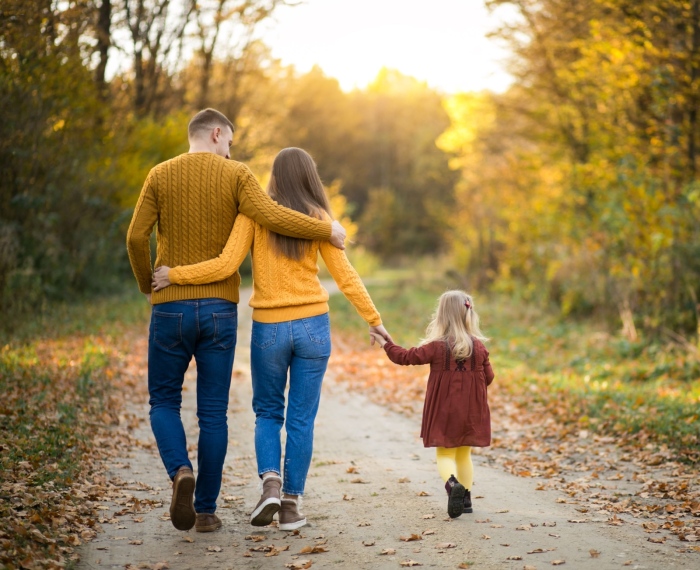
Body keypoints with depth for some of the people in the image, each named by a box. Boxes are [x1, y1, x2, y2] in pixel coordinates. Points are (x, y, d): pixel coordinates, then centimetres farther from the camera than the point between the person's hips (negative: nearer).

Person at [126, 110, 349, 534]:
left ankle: (180, 471, -14)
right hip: (220, 308, 0)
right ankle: (206, 509, 10)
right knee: (213, 412, 8)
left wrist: (148, 286, 12)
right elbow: (271, 216, -16)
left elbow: (136, 237, -4)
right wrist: (327, 231, -5)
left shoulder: (160, 176, 4)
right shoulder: (236, 175, 0)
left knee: (164, 401, 14)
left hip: (171, 307, 0)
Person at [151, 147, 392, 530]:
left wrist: (173, 276, -5)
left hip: (269, 329, 0)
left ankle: (270, 483, -6)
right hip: (312, 327, 1)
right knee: (301, 419, 7)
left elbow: (226, 265, -13)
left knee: (268, 413, 16)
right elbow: (344, 275, -1)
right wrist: (373, 319, 7)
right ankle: (290, 505, 7)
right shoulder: (317, 218, 0)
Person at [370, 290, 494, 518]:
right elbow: (488, 377, 5)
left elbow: (406, 357, -7)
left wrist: (385, 343, 6)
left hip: (444, 412, -3)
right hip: (471, 413, 3)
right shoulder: (479, 347, -2)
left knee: (445, 454, 3)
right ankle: (465, 497, 20)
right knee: (464, 454, 18)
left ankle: (452, 483, -24)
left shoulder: (437, 347, -12)